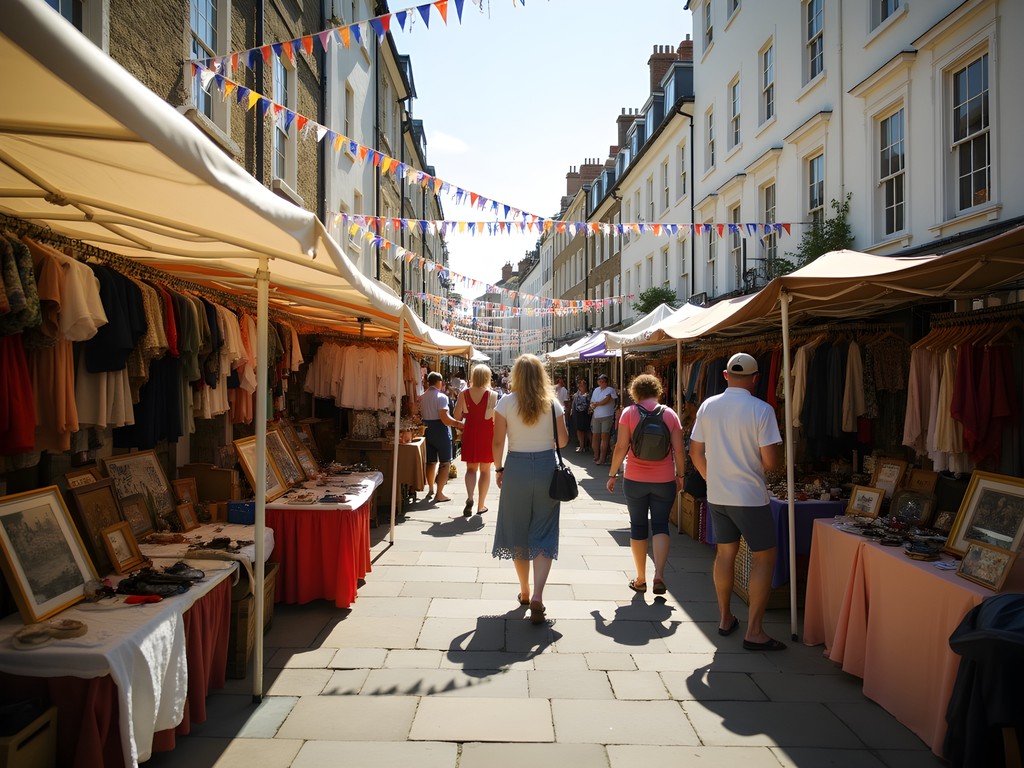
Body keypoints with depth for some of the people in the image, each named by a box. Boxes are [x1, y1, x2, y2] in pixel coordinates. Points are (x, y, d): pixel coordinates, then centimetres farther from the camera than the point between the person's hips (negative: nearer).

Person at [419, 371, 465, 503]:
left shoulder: (422, 397, 6)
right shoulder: (441, 397, -15)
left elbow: (422, 416, 7)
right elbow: (445, 418, -22)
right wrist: (458, 423, -13)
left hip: (428, 431, 7)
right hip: (441, 432, -7)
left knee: (431, 462, 16)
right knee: (444, 463, 2)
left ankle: (431, 489, 25)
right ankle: (439, 493, 0)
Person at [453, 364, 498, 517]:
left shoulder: (464, 394, -4)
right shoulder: (492, 394, -11)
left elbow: (457, 416, -1)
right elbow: (496, 417, -12)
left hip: (470, 432, 2)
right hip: (487, 432, -2)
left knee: (471, 468, 13)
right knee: (485, 470, 10)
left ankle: (470, 498, -10)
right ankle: (481, 505, 16)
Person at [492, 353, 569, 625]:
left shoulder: (506, 403, -6)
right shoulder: (552, 403, -2)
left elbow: (498, 442, -6)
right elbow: (563, 440, 2)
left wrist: (499, 469, 7)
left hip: (516, 468, 0)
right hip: (547, 468, 1)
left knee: (518, 533, 15)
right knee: (544, 535, 5)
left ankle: (525, 592, 28)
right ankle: (537, 595, -9)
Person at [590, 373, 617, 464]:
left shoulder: (610, 390, -2)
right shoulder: (596, 390, 17)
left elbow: (606, 401, -13)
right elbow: (591, 403, 17)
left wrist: (596, 404, 0)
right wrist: (592, 406, -6)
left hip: (607, 417, -6)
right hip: (596, 417, 6)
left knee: (604, 436, -7)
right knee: (595, 436, 5)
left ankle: (602, 458, -4)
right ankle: (596, 456, 14)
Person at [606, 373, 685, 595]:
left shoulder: (629, 413, -5)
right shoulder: (670, 414, -1)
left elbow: (621, 447, -9)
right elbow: (679, 450, -1)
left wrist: (612, 474, 0)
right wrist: (680, 475, 12)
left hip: (635, 480, -1)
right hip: (665, 480, 1)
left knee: (638, 526, 11)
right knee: (660, 526, 11)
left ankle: (640, 579, 19)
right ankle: (659, 575, -3)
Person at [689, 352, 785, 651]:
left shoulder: (708, 406, 1)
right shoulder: (761, 410, -14)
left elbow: (696, 452, 6)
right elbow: (771, 461, -15)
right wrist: (777, 463, 8)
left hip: (716, 496, 5)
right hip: (750, 497, -5)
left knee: (725, 553, 17)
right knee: (764, 557, 7)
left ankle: (725, 618, 28)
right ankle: (754, 631, 7)